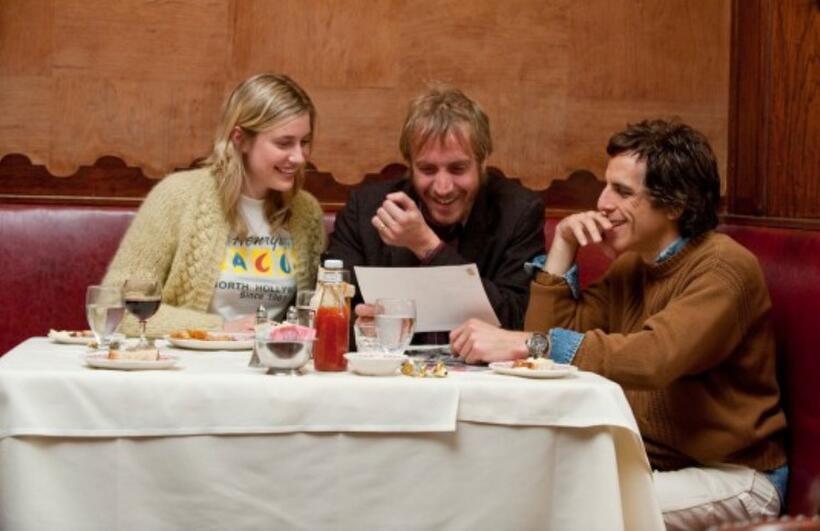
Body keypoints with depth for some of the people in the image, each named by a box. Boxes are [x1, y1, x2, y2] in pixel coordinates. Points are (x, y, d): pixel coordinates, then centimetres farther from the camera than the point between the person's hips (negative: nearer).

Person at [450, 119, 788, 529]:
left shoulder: (723, 267, -16)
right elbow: (550, 334, 5)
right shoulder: (630, 266, 9)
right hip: (650, 462, 7)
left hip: (732, 475, -7)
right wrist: (563, 244, -3)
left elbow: (655, 358, -32)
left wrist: (524, 343, -35)